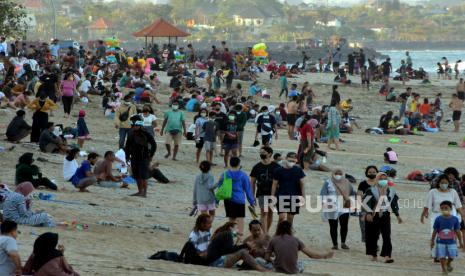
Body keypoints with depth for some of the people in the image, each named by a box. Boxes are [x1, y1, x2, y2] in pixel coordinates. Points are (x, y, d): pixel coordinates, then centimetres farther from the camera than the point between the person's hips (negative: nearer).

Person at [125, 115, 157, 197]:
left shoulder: (145, 134, -12)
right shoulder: (131, 134, 7)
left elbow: (154, 144, -6)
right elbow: (127, 146, 18)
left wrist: (151, 155, -6)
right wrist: (127, 156, 15)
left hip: (144, 158, -6)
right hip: (134, 158, 6)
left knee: (143, 176, -10)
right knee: (137, 176, 10)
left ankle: (144, 192, -8)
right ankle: (140, 191, 19)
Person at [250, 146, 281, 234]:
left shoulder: (276, 167, -1)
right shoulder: (257, 167, 1)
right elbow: (253, 183, 6)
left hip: (273, 193, 1)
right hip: (261, 193, -1)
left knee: (270, 213, 10)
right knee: (264, 213, -10)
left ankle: (266, 232, 23)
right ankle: (265, 234, -14)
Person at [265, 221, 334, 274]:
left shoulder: (273, 240, -2)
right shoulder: (295, 240, 0)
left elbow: (267, 258, 1)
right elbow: (311, 254, -2)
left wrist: (272, 261, 24)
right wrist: (325, 255, 12)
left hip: (279, 269, -1)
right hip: (293, 270, 1)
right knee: (301, 265, 35)